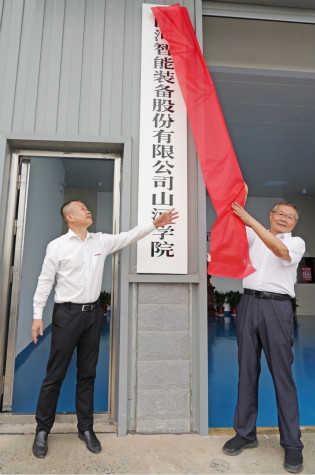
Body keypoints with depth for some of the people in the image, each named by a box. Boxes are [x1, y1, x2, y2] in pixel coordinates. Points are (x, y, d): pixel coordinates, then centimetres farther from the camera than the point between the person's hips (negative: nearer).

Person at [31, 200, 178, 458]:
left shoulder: (101, 241, 5)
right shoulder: (57, 245, -5)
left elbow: (129, 236, 4)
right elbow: (45, 281, -4)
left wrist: (155, 223, -5)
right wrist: (38, 315, -5)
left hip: (93, 313, 4)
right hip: (67, 313, -3)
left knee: (88, 374, 14)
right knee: (55, 374, 7)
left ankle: (86, 428, 30)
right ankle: (43, 429, 27)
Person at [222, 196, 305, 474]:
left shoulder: (296, 243, 8)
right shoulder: (253, 236, 17)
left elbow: (279, 249, -13)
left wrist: (250, 220, -18)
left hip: (277, 307, -2)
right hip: (249, 303, 3)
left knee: (282, 374, 2)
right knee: (247, 370, 8)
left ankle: (292, 444, 16)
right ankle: (245, 433, 22)